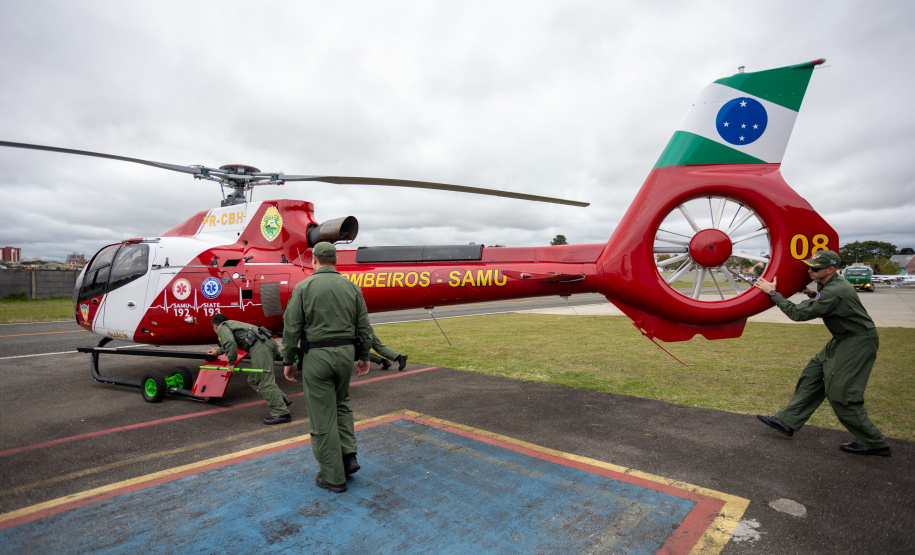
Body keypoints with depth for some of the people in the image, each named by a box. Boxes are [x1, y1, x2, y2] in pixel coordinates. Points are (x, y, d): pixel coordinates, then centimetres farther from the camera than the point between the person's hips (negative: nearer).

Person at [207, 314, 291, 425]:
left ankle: (281, 413, -14)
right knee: (253, 380, 14)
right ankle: (282, 399, 5)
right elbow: (227, 343, 61)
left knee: (265, 381, -11)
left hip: (259, 345, -9)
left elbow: (230, 342, -8)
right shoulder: (233, 323, 40)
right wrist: (218, 352, 76)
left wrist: (231, 363, 0)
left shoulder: (222, 327, 13)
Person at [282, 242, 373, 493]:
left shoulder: (304, 287, -5)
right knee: (341, 404, 25)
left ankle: (333, 477, 15)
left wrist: (288, 361, 4)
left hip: (317, 356, -4)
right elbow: (364, 327, 5)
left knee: (323, 417, 6)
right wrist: (364, 356, 15)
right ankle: (348, 456, 19)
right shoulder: (351, 287, 4)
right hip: (346, 353, 4)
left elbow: (292, 328, -6)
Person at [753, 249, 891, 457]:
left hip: (858, 342, -10)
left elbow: (799, 313, -26)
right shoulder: (827, 284, 4)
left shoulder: (834, 292, -27)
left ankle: (874, 443, 10)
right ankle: (787, 422, 14)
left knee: (840, 392, -7)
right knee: (813, 376, 9)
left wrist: (773, 293, -21)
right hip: (843, 339, 10)